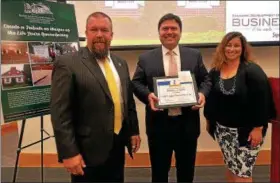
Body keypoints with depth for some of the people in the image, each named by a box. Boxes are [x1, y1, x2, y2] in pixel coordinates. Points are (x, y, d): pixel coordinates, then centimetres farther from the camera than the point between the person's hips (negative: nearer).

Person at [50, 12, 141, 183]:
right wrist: (69, 153, -18)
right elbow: (60, 113, -16)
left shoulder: (121, 63, 8)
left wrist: (133, 131, 12)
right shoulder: (67, 64, -12)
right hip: (88, 151, -6)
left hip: (117, 146, 6)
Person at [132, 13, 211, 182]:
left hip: (187, 124, 1)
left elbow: (206, 79, 9)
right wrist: (148, 95, -18)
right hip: (159, 124, -1)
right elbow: (136, 83, 3)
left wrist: (202, 93, -12)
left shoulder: (195, 55, 7)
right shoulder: (146, 58, 4)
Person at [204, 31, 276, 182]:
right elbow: (210, 99, 11)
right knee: (231, 167, 18)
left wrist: (258, 128, -16)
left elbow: (261, 101, -15)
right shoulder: (215, 72, 3)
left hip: (247, 130, -5)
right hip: (222, 129, 5)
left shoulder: (252, 70, -13)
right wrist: (208, 121, 14)